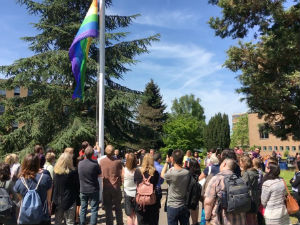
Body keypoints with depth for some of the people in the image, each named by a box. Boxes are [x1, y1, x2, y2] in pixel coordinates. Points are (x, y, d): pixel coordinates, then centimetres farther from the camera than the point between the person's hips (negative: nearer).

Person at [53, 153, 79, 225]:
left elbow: (53, 186, 3)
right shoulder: (73, 172, -15)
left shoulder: (56, 172, -5)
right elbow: (77, 187, -8)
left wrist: (54, 199, 13)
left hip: (57, 201, 4)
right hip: (69, 201, -4)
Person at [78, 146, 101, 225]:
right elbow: (100, 174, -6)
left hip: (83, 190, 4)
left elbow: (79, 174, 8)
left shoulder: (80, 163, -7)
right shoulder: (95, 164, -18)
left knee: (83, 208, 17)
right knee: (94, 209, 5)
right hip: (93, 190, -3)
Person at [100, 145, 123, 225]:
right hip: (116, 187, -1)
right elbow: (121, 175, -5)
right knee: (118, 208, 16)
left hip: (106, 188, 1)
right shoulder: (118, 161, -13)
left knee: (108, 208, 11)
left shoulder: (101, 161, -8)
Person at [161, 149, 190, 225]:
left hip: (172, 206, -4)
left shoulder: (171, 173, -23)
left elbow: (162, 175, -1)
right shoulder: (187, 173, -11)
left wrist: (166, 162, 6)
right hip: (184, 206, 4)